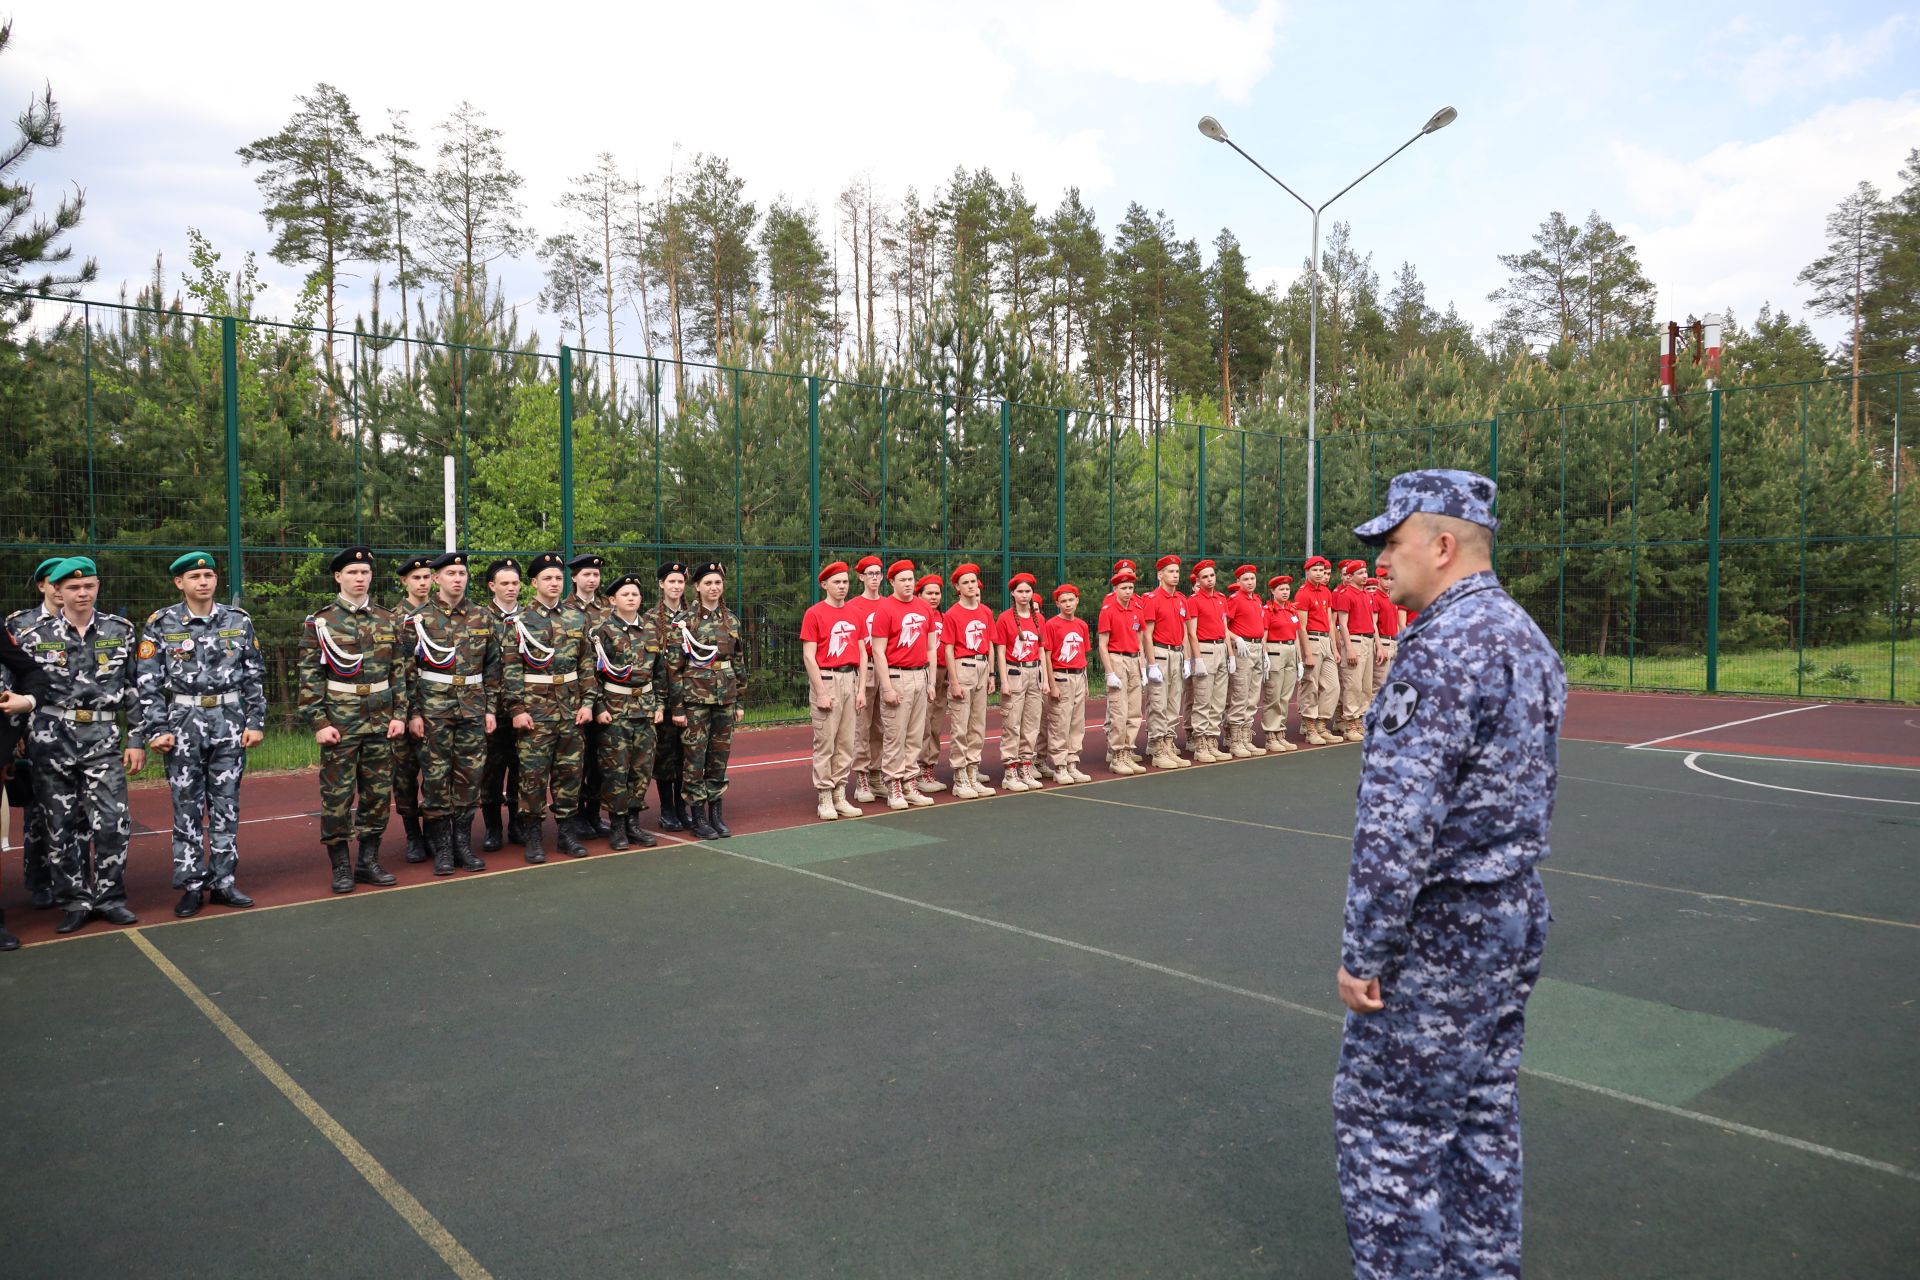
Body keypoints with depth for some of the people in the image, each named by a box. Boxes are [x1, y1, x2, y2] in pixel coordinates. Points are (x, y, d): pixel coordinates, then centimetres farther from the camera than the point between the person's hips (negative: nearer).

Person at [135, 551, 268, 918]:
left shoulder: (239, 621, 5)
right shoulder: (160, 624, 1)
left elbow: (254, 676, 7)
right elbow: (148, 681, -1)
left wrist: (256, 722, 2)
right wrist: (156, 730, -7)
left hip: (230, 723, 1)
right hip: (184, 724, -1)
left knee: (226, 805, 5)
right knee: (187, 808, 4)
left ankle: (223, 881, 14)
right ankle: (191, 886, 12)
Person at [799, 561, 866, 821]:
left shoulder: (854, 614, 12)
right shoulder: (814, 613, -4)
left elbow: (862, 654, 14)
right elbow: (808, 656, -8)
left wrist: (862, 689, 6)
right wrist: (821, 692, -13)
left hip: (851, 678, 6)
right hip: (826, 679, -5)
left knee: (846, 742, 8)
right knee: (825, 742, -2)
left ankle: (840, 796, 15)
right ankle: (824, 799, 4)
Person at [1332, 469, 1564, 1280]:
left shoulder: (1443, 647, -21)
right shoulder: (1526, 636, 10)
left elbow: (1396, 823, -26)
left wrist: (1363, 953, -20)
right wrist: (1502, 896, 21)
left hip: (1440, 931, -10)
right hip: (1516, 915, 10)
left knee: (1385, 1123, 2)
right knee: (1483, 1115, 20)